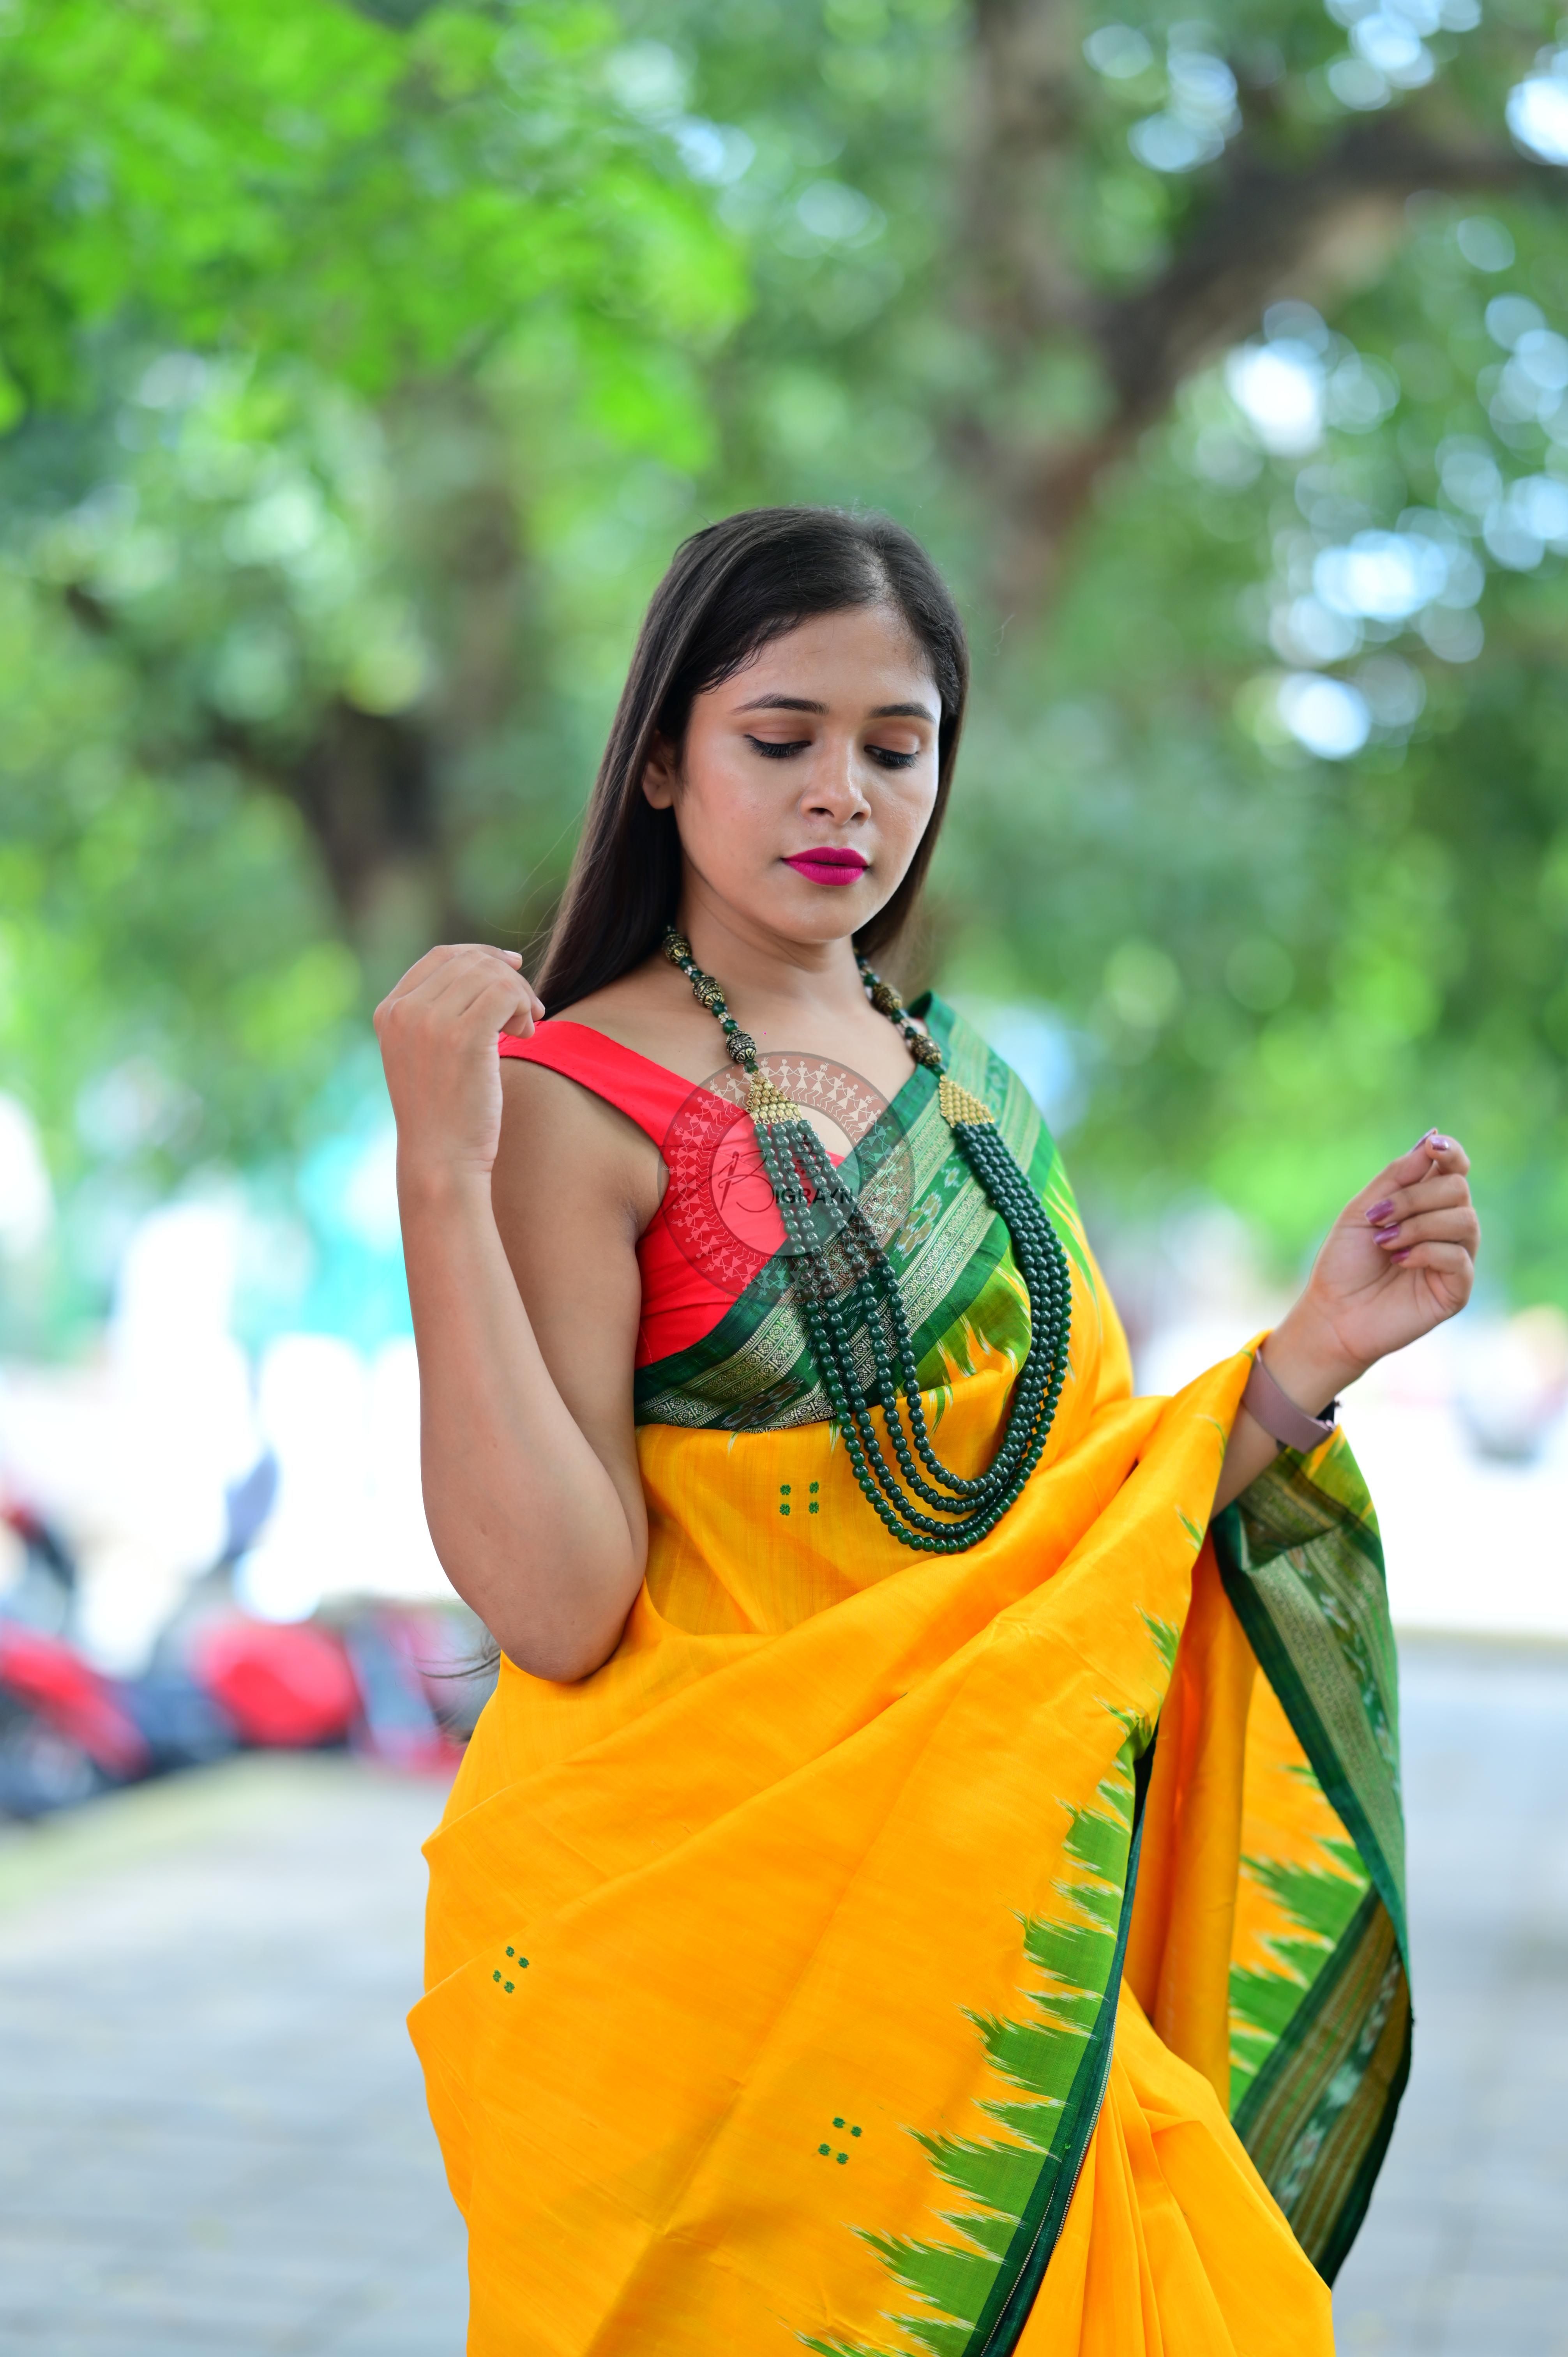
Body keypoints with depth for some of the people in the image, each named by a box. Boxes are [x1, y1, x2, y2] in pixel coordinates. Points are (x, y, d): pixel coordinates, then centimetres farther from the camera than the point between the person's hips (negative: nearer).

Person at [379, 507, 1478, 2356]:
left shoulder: (976, 1095, 10)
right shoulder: (577, 1095, -9)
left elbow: (1078, 1535, 9)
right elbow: (555, 1607, -20)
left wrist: (1316, 1351, -2)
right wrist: (440, 1170, -25)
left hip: (997, 1924, 6)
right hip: (695, 1915, -6)